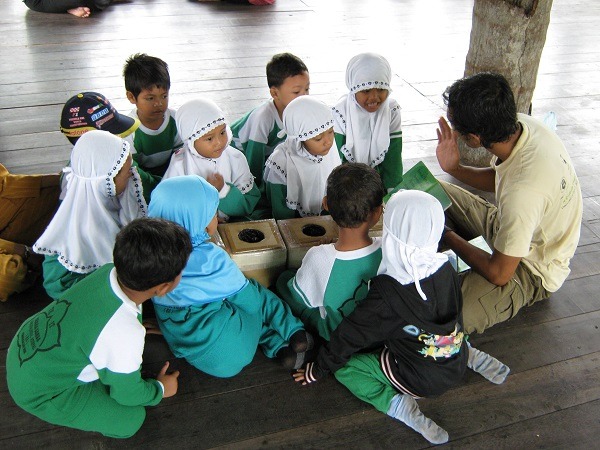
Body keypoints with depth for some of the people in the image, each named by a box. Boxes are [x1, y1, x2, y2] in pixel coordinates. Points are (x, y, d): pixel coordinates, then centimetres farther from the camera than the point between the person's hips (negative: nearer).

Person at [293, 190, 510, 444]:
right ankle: (472, 357, 16)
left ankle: (399, 404, -11)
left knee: (345, 368, 3)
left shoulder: (386, 293, -30)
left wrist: (317, 370, -3)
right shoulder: (445, 269, -13)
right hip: (457, 366, 6)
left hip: (420, 380, -6)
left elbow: (349, 337, -18)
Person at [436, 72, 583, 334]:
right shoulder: (520, 124, -18)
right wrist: (455, 169, -11)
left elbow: (500, 273, -28)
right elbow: (497, 179, 7)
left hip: (531, 271, -8)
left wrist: (448, 236, -15)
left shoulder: (524, 190, -42)